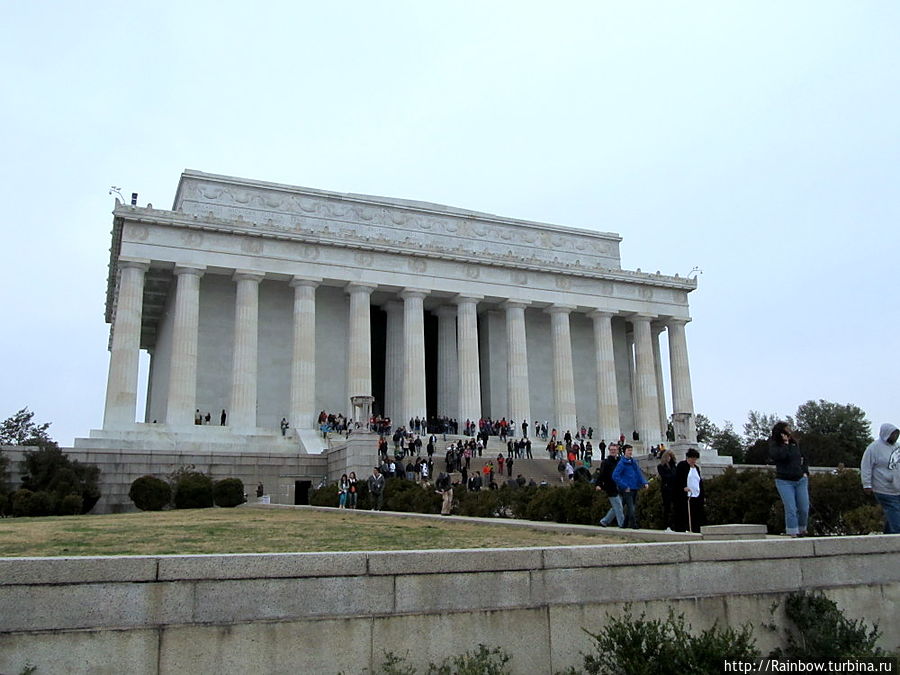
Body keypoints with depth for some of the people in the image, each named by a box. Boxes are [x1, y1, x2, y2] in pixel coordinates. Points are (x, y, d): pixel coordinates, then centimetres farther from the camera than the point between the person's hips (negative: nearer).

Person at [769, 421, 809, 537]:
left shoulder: (795, 443, 7)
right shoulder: (774, 445, -7)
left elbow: (803, 457, 20)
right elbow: (780, 456, -27)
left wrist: (805, 471, 8)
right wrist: (785, 443, -17)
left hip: (801, 480, 4)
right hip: (784, 481, -4)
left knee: (804, 509, 4)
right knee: (790, 509, -12)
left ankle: (802, 531, 25)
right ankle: (793, 534, -8)